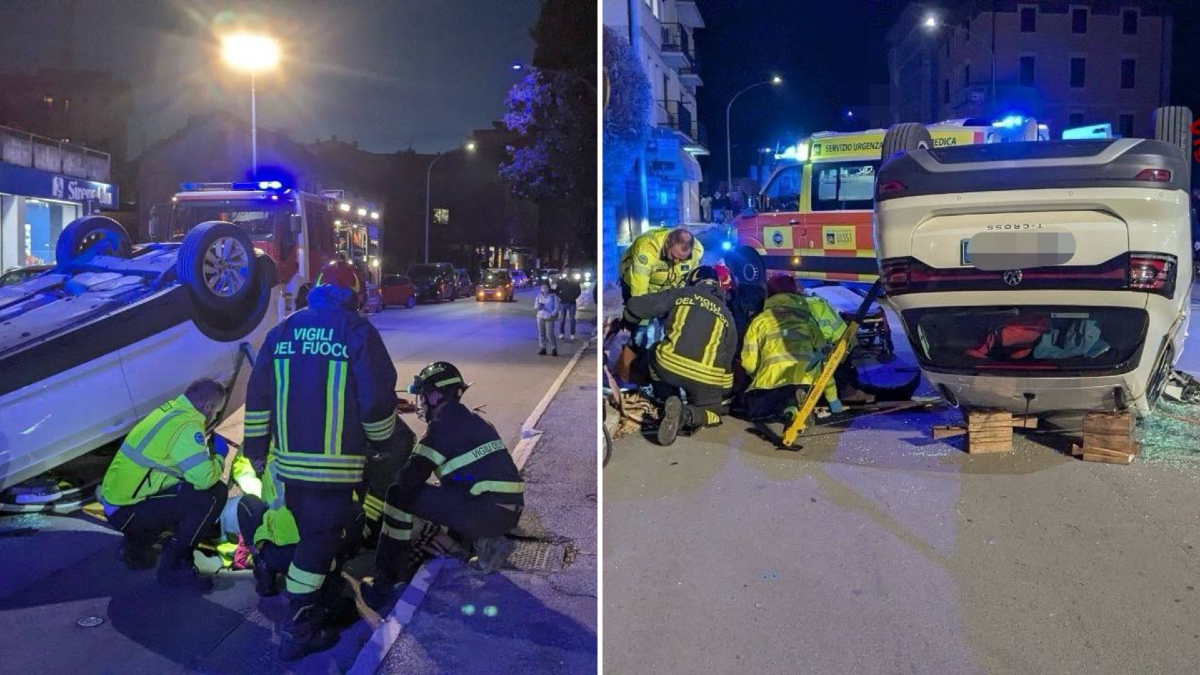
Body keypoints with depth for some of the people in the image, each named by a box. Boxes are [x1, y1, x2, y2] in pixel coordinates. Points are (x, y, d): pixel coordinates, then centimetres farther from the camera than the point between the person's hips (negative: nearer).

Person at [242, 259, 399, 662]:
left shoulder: (282, 331, 10)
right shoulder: (358, 332, -6)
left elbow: (258, 393, 9)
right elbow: (378, 396, -10)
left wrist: (255, 448, 17)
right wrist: (381, 440, 7)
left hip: (290, 461, 6)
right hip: (336, 463, -5)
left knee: (314, 533, 21)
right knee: (320, 541, 1)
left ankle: (323, 599, 38)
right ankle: (298, 632, 5)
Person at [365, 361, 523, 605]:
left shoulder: (445, 422, -6)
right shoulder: (471, 419, 21)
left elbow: (411, 477, -8)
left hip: (487, 511, -9)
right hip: (510, 511, 9)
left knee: (400, 496, -6)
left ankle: (387, 579, -5)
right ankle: (484, 543, 12)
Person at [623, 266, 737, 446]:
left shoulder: (680, 295, 14)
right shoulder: (726, 315, 21)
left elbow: (635, 307, 10)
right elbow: (728, 358, 26)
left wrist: (628, 314, 34)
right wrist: (724, 394, 39)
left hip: (668, 365, 0)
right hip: (706, 378, 0)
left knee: (655, 357, 34)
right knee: (713, 411, 25)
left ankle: (670, 401, 17)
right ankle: (685, 414, -8)